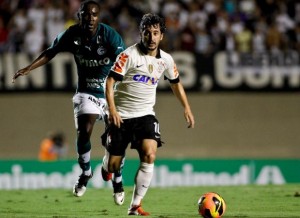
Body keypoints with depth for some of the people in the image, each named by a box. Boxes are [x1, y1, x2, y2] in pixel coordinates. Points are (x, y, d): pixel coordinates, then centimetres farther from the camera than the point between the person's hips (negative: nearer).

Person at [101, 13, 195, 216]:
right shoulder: (129, 55, -12)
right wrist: (112, 109, -23)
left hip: (145, 115, 3)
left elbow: (176, 83, 21)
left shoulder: (166, 60, 3)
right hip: (122, 115, -3)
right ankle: (108, 160, 39)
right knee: (113, 167, -3)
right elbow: (110, 80, -13)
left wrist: (187, 108, 15)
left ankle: (135, 206, -13)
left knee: (149, 155, -22)